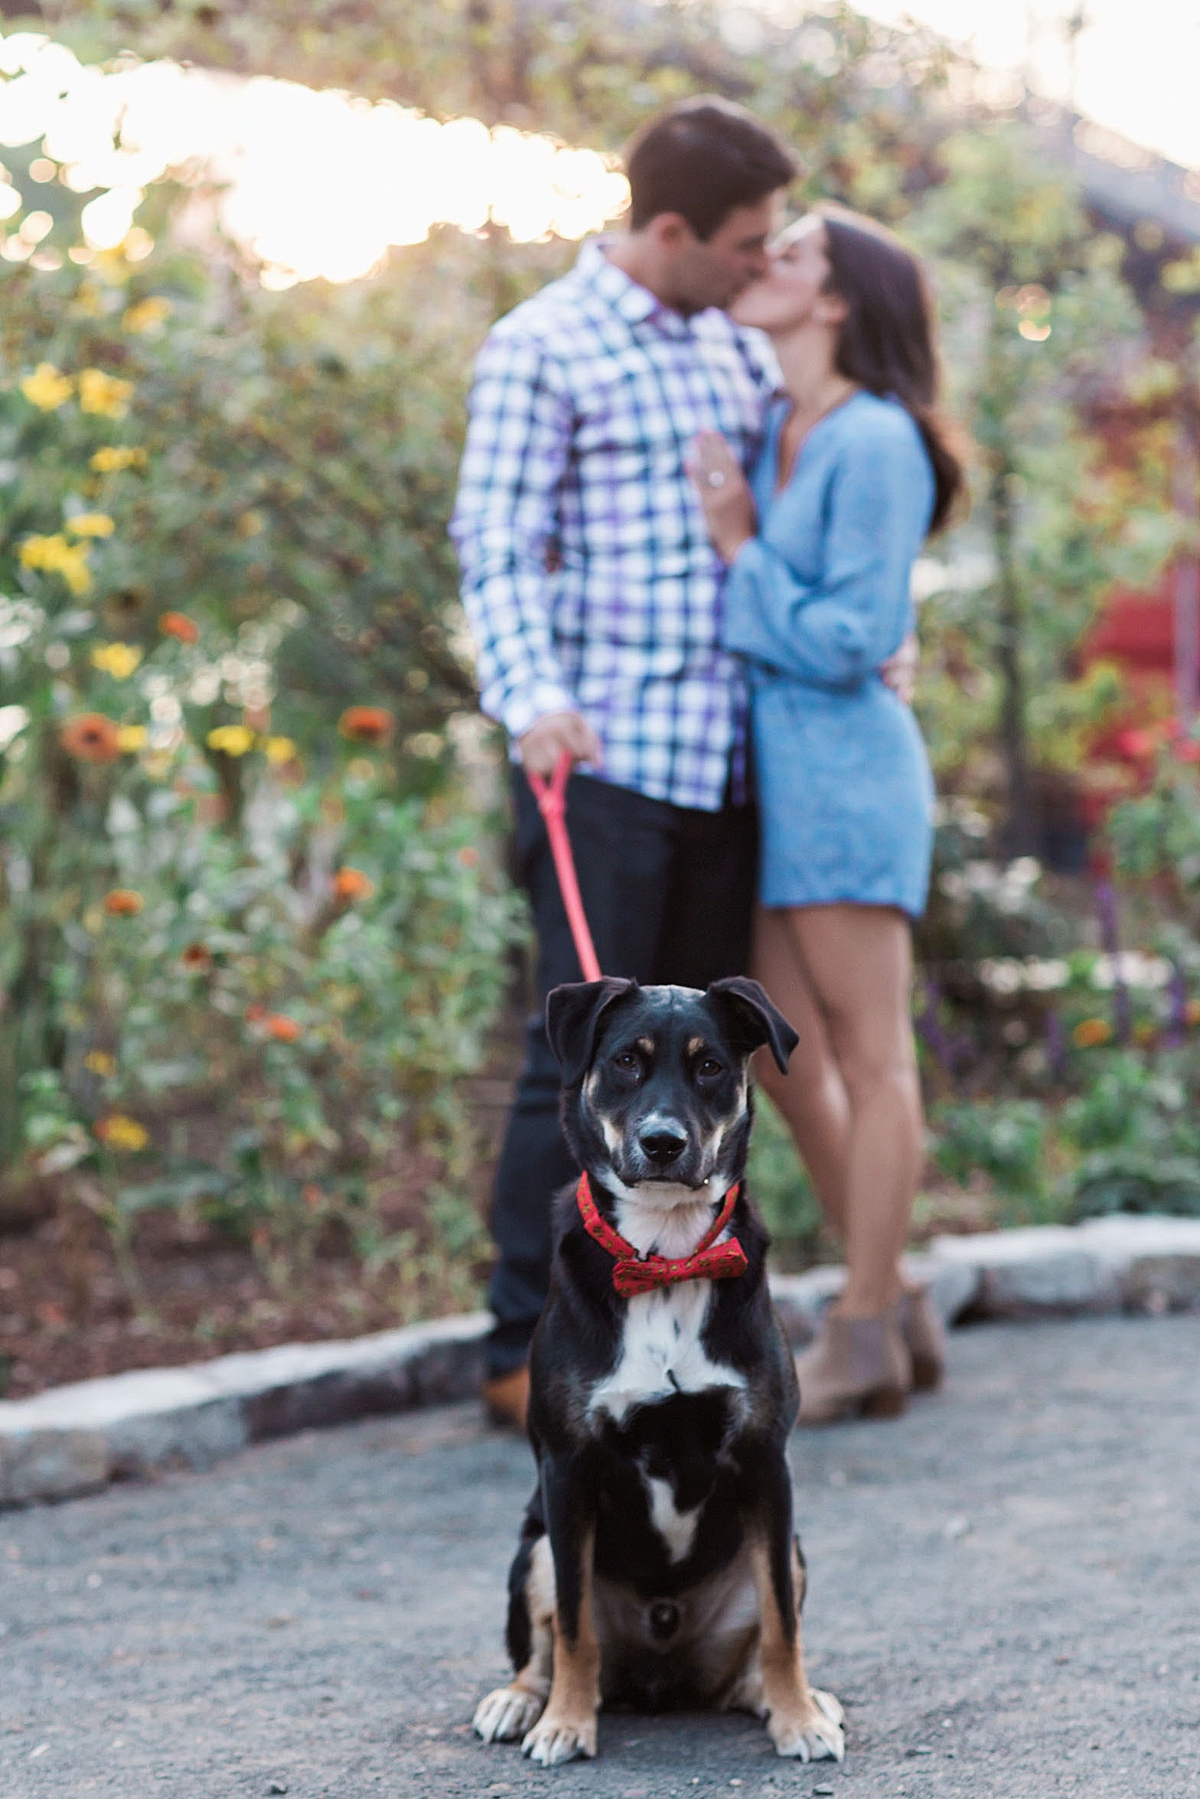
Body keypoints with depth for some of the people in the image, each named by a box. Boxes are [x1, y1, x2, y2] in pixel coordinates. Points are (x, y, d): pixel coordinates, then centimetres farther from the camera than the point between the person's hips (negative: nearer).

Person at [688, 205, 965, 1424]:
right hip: (768, 773, 9)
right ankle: (893, 1310, 22)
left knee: (870, 1055, 0)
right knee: (784, 1057, 11)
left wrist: (738, 551, -11)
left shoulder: (874, 443, -12)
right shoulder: (771, 430, 12)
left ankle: (864, 1341, 7)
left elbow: (852, 639, -16)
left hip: (842, 770, -9)